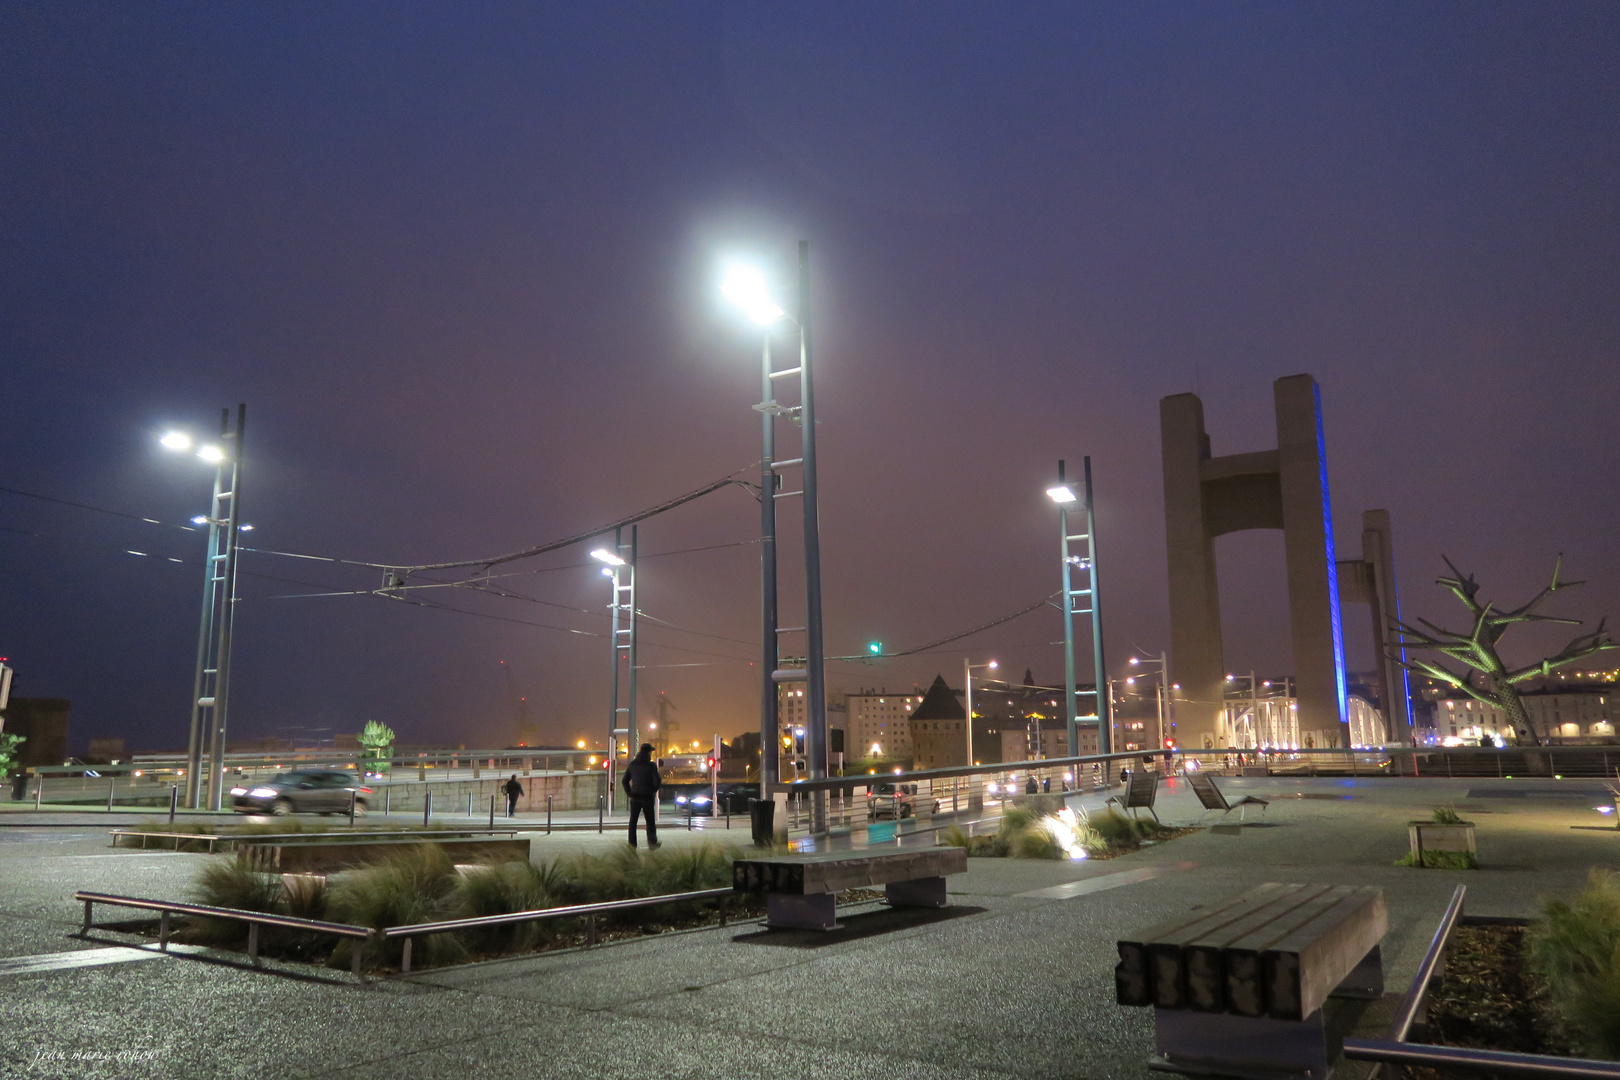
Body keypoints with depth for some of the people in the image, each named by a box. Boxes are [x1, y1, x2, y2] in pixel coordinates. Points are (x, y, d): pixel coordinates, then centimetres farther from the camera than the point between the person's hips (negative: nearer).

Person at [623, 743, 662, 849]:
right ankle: (652, 843, 9)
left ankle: (632, 844, 3)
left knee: (633, 821, 7)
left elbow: (625, 781, 5)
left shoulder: (632, 765, 4)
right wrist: (653, 790, 5)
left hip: (635, 797, 3)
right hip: (648, 797, -3)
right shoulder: (651, 765, -10)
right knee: (650, 821, 9)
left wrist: (629, 793, 11)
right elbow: (658, 781, -13)